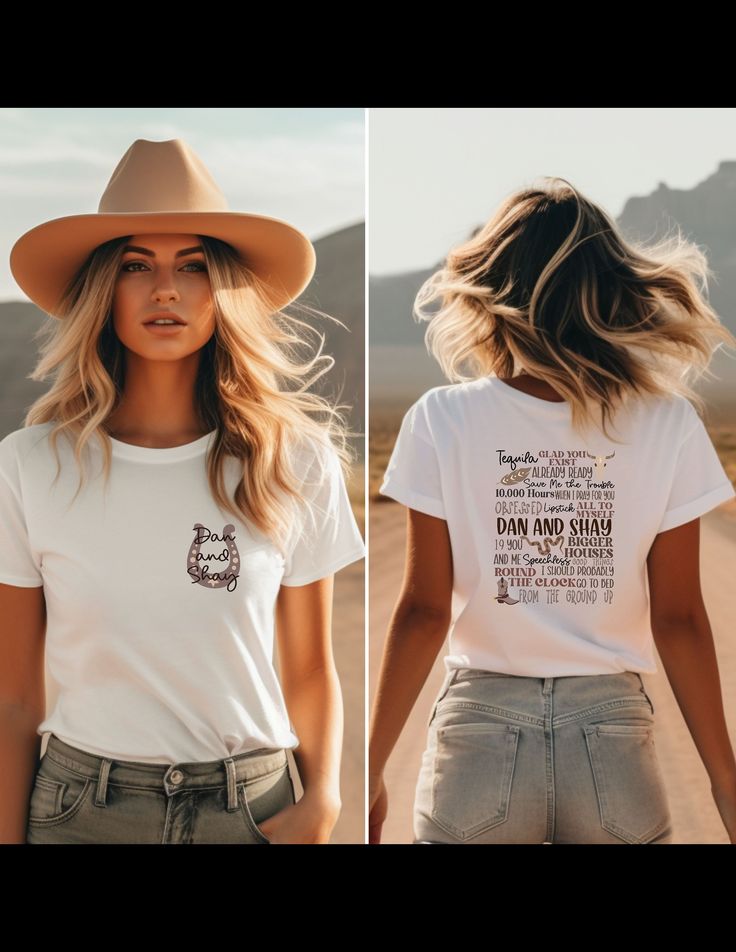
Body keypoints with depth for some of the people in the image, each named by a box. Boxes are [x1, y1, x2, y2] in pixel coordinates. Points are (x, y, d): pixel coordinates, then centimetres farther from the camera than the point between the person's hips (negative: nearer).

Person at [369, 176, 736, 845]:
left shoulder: (443, 420, -9)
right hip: (613, 735, 1)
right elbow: (679, 618, -5)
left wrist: (371, 768, -1)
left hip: (479, 725, -1)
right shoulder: (670, 426, -6)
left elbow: (424, 609, -9)